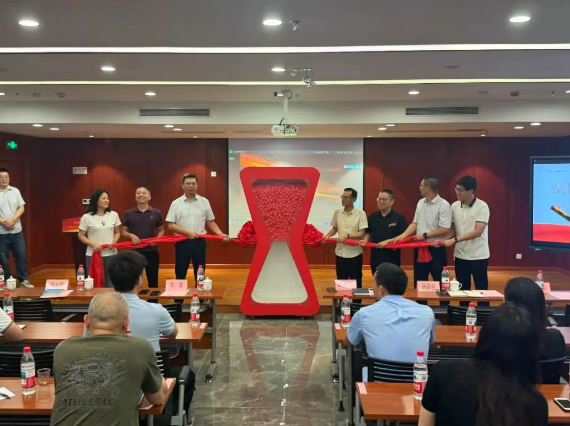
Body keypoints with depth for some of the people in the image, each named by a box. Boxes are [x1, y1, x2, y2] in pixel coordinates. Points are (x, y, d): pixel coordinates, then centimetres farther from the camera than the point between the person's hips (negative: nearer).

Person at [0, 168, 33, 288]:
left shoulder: (15, 191, 6)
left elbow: (21, 208, 1)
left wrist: (12, 220, -13)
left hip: (17, 231, 3)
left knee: (21, 256, 5)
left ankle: (23, 280, 15)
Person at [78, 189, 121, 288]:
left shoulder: (114, 215, 3)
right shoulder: (87, 217, -5)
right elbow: (81, 235, 0)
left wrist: (114, 242, -8)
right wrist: (93, 244, -14)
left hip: (111, 254, 2)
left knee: (111, 284, 8)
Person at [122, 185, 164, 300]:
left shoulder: (156, 213, 3)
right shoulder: (128, 213, 2)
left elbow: (161, 230, 12)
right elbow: (123, 231, 8)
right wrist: (131, 235, -13)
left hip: (151, 252, 0)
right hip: (134, 252, 0)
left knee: (153, 281, 7)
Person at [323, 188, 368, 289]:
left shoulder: (360, 213, -10)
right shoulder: (337, 212, 4)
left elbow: (361, 233, -13)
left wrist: (347, 236, -24)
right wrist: (327, 235, -4)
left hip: (354, 253, -4)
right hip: (340, 252, 4)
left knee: (356, 282, 5)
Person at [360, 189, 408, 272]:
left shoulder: (399, 218, -7)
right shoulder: (372, 217, 8)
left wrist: (387, 241, -20)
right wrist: (365, 240, -2)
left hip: (392, 259, -4)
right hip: (375, 257, 5)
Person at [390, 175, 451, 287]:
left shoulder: (443, 205, -14)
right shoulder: (420, 203, 9)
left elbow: (445, 229, -18)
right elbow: (415, 223, 11)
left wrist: (424, 235, -15)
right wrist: (402, 236, -3)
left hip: (436, 249, -7)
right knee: (419, 283, 14)